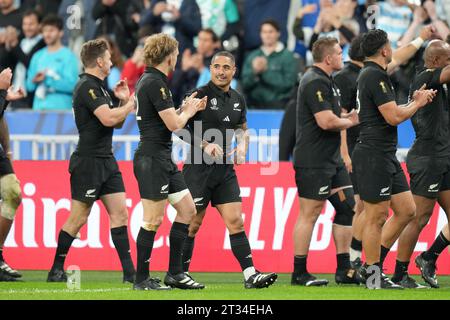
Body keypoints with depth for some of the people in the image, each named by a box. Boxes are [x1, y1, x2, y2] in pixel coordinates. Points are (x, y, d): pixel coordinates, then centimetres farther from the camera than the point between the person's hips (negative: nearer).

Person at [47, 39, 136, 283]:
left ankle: (129, 271, 0)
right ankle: (56, 270, 6)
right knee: (78, 217, -4)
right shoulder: (87, 87, -14)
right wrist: (132, 103, -11)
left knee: (120, 213, 2)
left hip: (106, 161, 9)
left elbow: (117, 123, 22)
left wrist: (123, 101, 7)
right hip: (88, 161, -9)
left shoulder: (98, 86, 17)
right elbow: (108, 118, -25)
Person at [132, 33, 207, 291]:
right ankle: (142, 279, 0)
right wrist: (188, 111, 1)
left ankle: (175, 273, 14)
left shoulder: (150, 80, 15)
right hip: (152, 159, -11)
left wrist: (188, 108, 15)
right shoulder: (155, 83, -16)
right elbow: (173, 124, -18)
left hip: (164, 159, 11)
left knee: (187, 210, 11)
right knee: (154, 219, -6)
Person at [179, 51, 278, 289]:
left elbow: (242, 129, 26)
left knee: (235, 221, -2)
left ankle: (250, 274, -6)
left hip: (225, 170, 5)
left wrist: (242, 147, 5)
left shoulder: (238, 100, 11)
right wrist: (205, 145, -21)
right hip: (198, 169, -5)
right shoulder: (200, 95, -8)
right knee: (192, 223, -1)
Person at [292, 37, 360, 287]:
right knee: (309, 214, -6)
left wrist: (347, 117, 10)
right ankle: (299, 274, -2)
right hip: (313, 161, -11)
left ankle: (344, 270, 12)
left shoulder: (325, 81, 18)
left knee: (347, 207, 9)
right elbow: (326, 121, -24)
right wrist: (350, 121, -7)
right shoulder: (316, 83, -16)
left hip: (331, 159, 11)